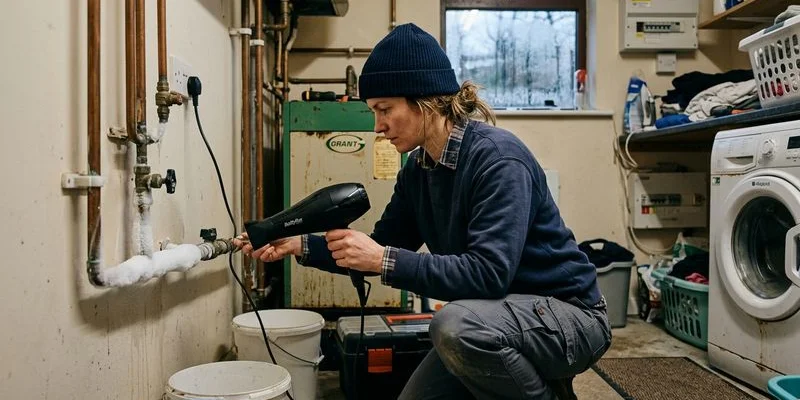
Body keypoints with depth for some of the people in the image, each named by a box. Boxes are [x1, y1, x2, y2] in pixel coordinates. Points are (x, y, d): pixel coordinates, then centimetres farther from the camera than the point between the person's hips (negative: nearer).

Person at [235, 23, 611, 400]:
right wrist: (301, 245, -5)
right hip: (494, 319, 8)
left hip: (568, 313, -8)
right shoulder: (418, 169, 1)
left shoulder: (498, 158, -24)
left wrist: (384, 260, -33)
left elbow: (489, 273, -33)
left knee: (455, 324, -35)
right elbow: (380, 250, 7)